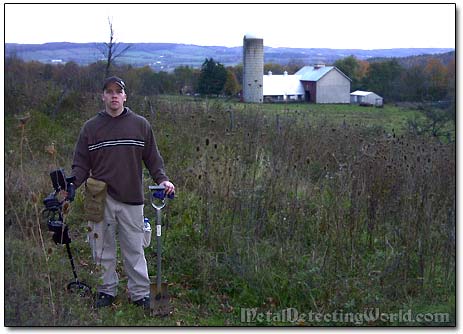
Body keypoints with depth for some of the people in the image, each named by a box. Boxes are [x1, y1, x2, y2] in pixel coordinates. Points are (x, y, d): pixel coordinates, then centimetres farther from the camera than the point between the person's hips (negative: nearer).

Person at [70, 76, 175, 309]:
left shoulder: (140, 125, 7)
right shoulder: (91, 127, 7)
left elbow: (152, 157, 9)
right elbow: (81, 163, 7)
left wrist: (162, 179, -6)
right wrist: (71, 186, -8)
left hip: (131, 198, 0)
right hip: (100, 199, 1)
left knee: (134, 249, 4)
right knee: (103, 249, 8)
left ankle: (140, 293, 14)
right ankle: (106, 290, 21)